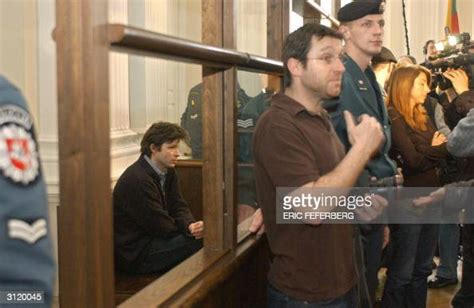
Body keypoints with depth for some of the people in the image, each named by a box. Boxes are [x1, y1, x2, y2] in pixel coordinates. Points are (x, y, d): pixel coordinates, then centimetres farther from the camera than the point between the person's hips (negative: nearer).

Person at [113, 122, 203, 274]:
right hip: (134, 254, -9)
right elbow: (161, 226, -21)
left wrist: (191, 225, -19)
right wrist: (190, 228, -9)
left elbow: (178, 207, 3)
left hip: (151, 237, 9)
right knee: (200, 241, -19)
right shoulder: (136, 179, -25)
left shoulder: (168, 171, 4)